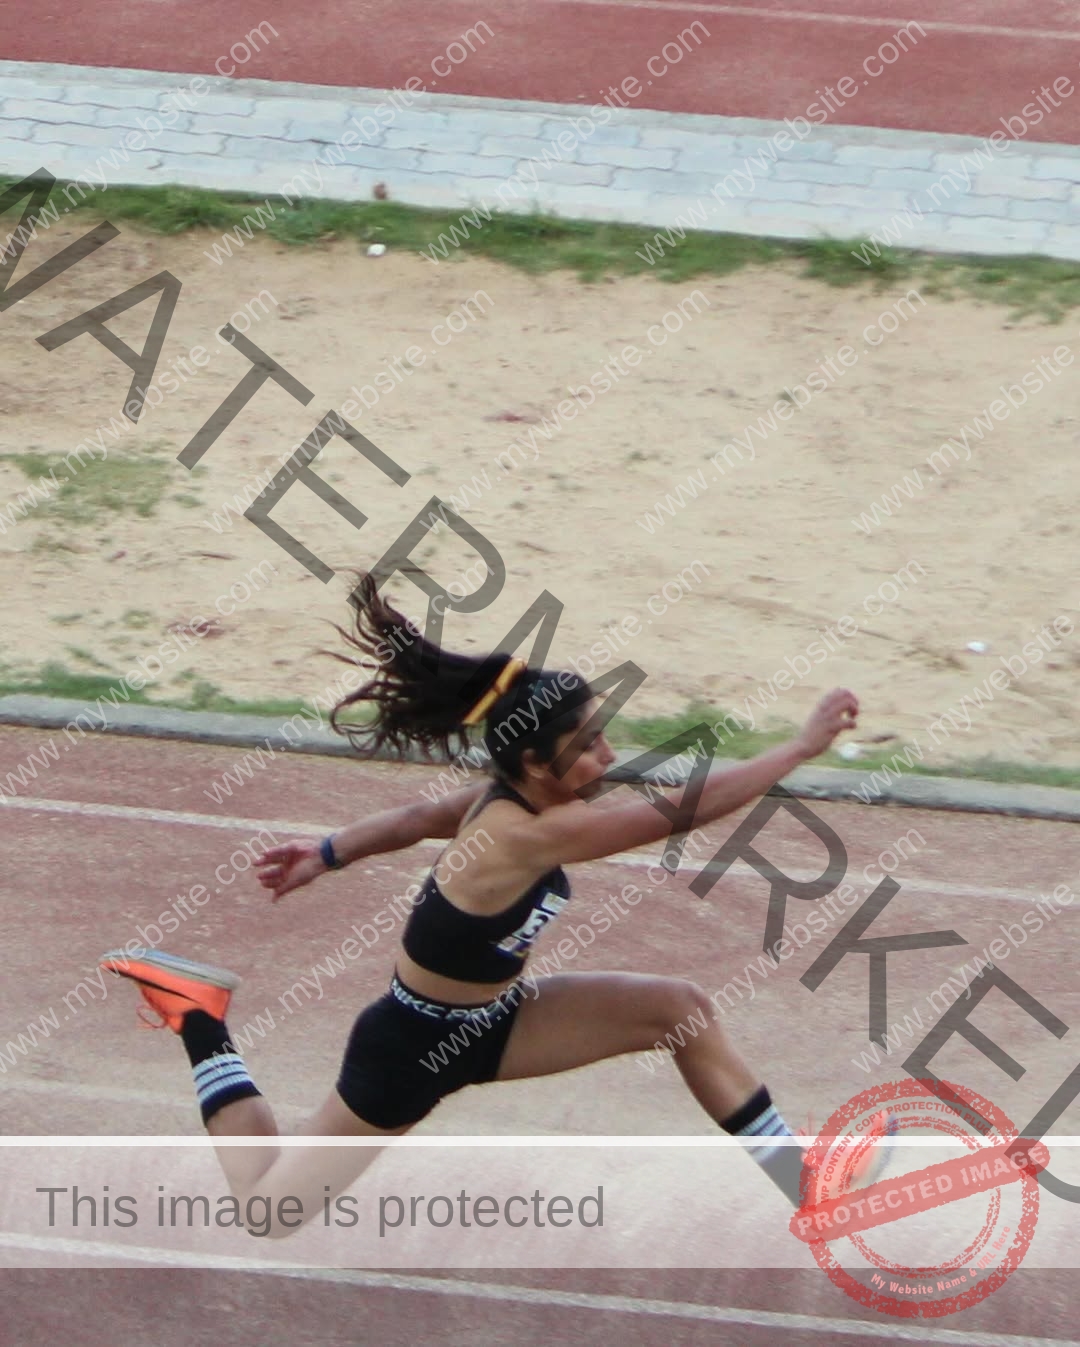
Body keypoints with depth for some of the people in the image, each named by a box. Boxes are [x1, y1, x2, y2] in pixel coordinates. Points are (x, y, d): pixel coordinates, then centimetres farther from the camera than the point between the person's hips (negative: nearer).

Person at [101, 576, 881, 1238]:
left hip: (486, 1022, 9)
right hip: (413, 1049, -9)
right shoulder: (526, 835, -38)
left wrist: (328, 854, 21)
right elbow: (683, 812, -42)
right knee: (267, 1212, 3)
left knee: (680, 1008, -6)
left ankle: (800, 1181, 3)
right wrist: (803, 747, -39)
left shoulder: (515, 802, -11)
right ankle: (201, 1023, 21)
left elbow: (420, 818, 6)